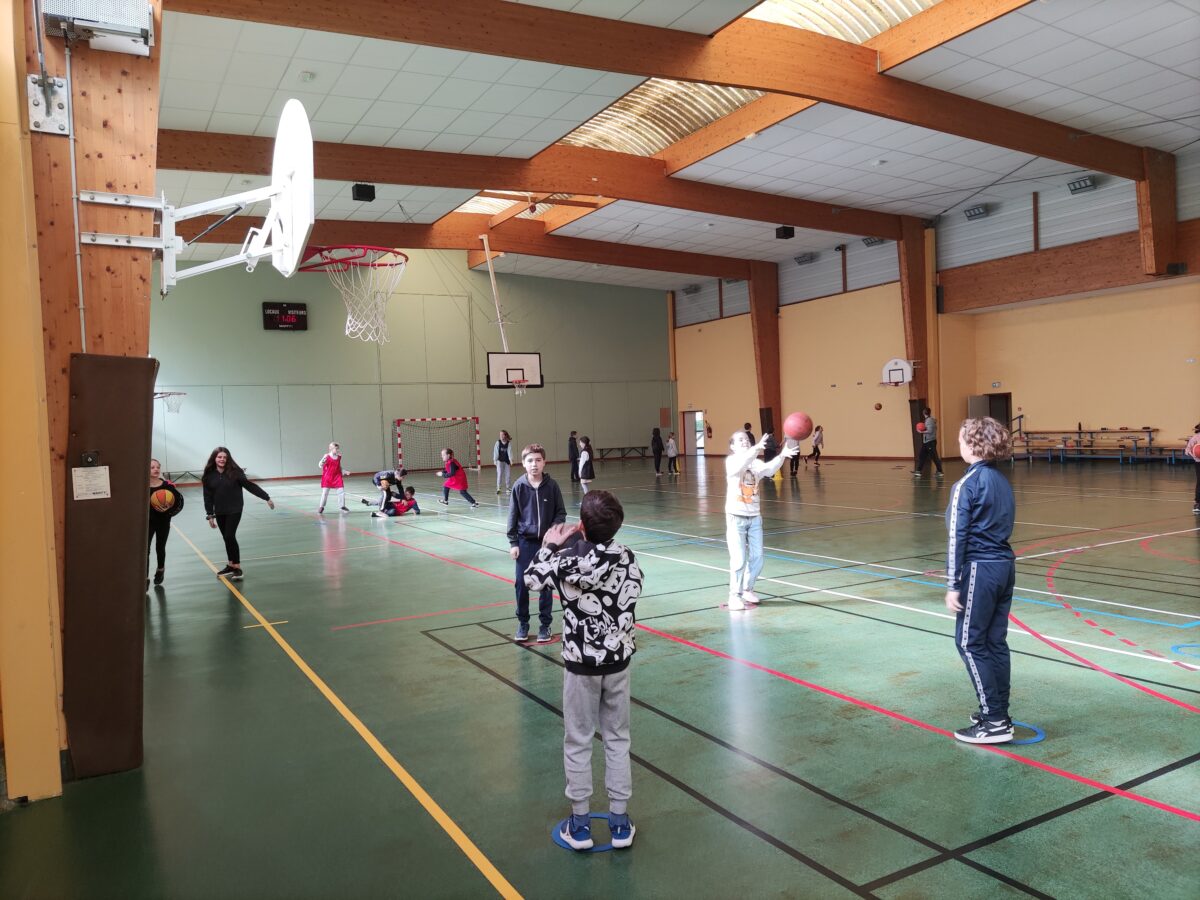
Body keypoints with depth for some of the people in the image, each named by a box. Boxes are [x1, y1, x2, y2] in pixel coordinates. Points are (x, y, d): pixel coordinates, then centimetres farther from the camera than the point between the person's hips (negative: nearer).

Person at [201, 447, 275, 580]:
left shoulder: (235, 472, -10)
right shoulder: (209, 475, -1)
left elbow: (250, 486, -8)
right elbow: (208, 497, 3)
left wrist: (267, 498, -8)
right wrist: (210, 515, 1)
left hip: (234, 510, -4)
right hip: (219, 512, 4)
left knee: (230, 537, -12)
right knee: (226, 538, 12)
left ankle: (237, 568, -6)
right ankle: (231, 565, 25)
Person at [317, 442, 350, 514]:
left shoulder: (339, 457, 6)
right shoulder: (327, 456, -10)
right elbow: (320, 466, -9)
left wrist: (344, 471, 8)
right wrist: (322, 462, -30)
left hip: (337, 476, 4)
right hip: (327, 477, -4)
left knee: (341, 491, 2)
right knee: (325, 492, 0)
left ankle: (342, 506, 16)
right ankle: (321, 507, 15)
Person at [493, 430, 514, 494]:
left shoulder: (509, 443, -6)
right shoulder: (498, 442, -7)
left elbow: (509, 451, -9)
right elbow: (496, 451, -5)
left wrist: (511, 460, -16)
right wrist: (495, 460, -8)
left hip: (507, 461, 1)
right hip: (500, 461, -1)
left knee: (508, 474, 6)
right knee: (499, 474, -8)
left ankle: (508, 488, 18)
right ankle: (498, 488, -4)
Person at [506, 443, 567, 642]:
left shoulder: (552, 485, -6)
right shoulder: (519, 486, -5)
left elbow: (561, 512, 2)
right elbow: (513, 516, 0)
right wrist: (513, 543, -2)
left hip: (547, 542, 0)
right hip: (525, 541, 0)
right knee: (521, 583, 3)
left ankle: (545, 624, 18)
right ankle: (523, 623, 20)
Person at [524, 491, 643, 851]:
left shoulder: (567, 560, -18)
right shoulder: (625, 557, -9)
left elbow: (532, 579, -3)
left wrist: (550, 546, 9)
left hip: (580, 663, -3)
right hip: (618, 660, 3)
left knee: (577, 742, 11)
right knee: (617, 738, 14)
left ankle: (580, 823, 20)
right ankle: (620, 821, 21)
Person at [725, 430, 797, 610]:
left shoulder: (756, 463, 2)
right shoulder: (731, 461, -8)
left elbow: (769, 469, -19)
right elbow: (742, 463, -32)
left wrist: (781, 456, -38)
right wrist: (756, 448, -48)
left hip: (755, 517, 5)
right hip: (736, 517, -4)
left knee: (757, 558, 9)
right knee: (739, 559, -6)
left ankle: (747, 589, 30)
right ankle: (735, 595, 9)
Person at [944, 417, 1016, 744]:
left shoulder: (967, 484, -13)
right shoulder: (1002, 482, 11)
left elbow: (957, 536, -15)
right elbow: (1003, 527, 15)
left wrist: (953, 585, -12)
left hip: (980, 569, -8)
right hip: (1006, 566, 8)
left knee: (970, 643, 1)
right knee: (995, 642, 14)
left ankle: (995, 721, 3)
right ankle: (998, 714, 21)